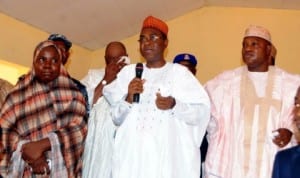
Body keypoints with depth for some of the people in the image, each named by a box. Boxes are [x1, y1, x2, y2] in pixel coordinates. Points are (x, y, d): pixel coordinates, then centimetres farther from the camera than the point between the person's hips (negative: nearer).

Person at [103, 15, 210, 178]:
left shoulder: (179, 72, 3)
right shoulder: (128, 72, 12)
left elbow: (202, 112, -2)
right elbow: (117, 118, 12)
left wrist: (174, 105, -17)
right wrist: (128, 99, -7)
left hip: (169, 154, -2)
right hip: (133, 153, 3)